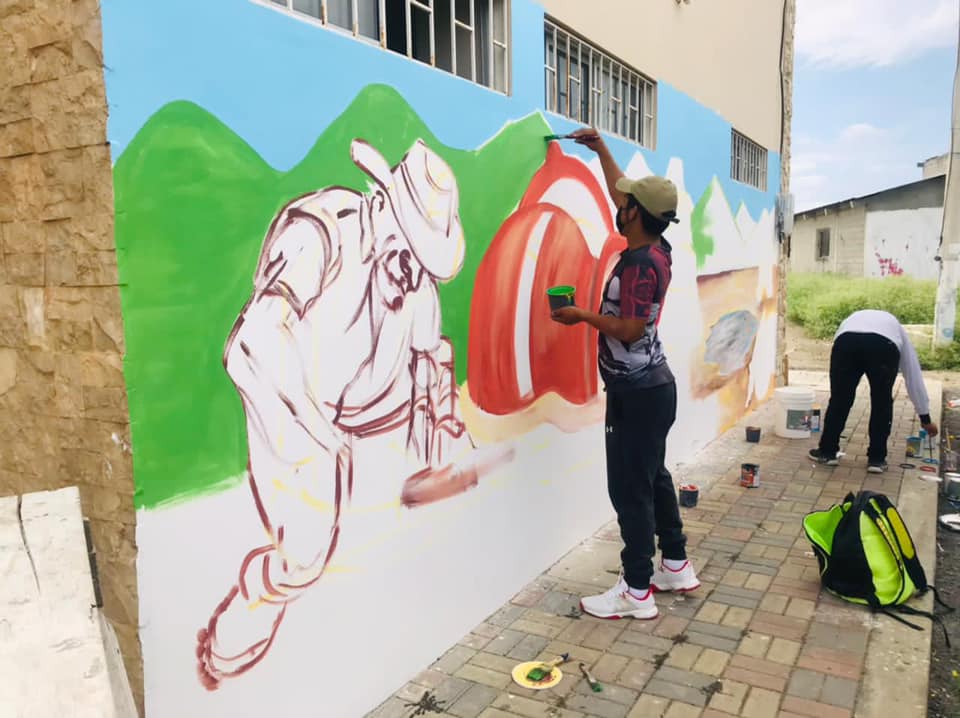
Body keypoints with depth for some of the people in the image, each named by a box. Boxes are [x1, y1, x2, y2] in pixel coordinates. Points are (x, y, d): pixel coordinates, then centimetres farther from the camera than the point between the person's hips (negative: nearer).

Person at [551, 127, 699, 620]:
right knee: (654, 478, 18)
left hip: (637, 392, -10)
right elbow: (620, 193, 20)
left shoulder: (639, 263, -21)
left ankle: (636, 593, 8)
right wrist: (600, 149, 26)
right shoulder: (657, 249, 7)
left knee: (630, 489, -2)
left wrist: (581, 315, -12)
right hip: (652, 386, 10)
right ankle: (677, 567, 31)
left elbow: (628, 329, -25)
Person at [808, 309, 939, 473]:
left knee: (839, 399, 16)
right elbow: (913, 376, 42)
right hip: (884, 346, -1)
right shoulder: (896, 328, 41)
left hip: (846, 342, 1)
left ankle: (827, 451, 23)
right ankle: (876, 458, 22)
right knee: (882, 404, 18)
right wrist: (925, 418, 48)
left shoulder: (852, 319, 46)